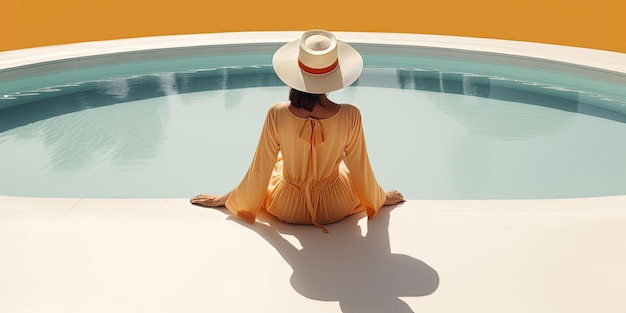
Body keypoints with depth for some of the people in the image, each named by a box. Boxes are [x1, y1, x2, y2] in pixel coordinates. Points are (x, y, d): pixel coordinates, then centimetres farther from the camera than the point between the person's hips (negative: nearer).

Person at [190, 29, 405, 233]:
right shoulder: (350, 116, -26)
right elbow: (360, 169, -12)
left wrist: (223, 200, 4)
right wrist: (381, 198, 10)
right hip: (336, 208, 0)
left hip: (287, 209, 0)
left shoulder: (277, 115, -27)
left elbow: (260, 170, -15)